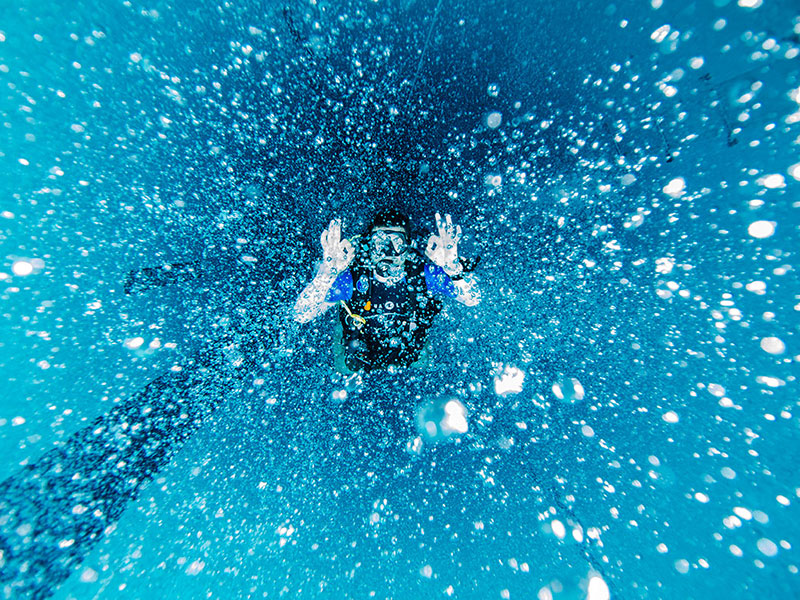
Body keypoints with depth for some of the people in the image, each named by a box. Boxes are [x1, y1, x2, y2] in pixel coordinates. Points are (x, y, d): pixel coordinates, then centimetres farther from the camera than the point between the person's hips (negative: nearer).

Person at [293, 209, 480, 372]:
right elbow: (300, 315, -19)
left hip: (412, 367, 1)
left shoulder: (422, 273, -13)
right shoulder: (354, 275, -16)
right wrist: (328, 271, -32)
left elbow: (473, 299, -13)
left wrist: (451, 264, -29)